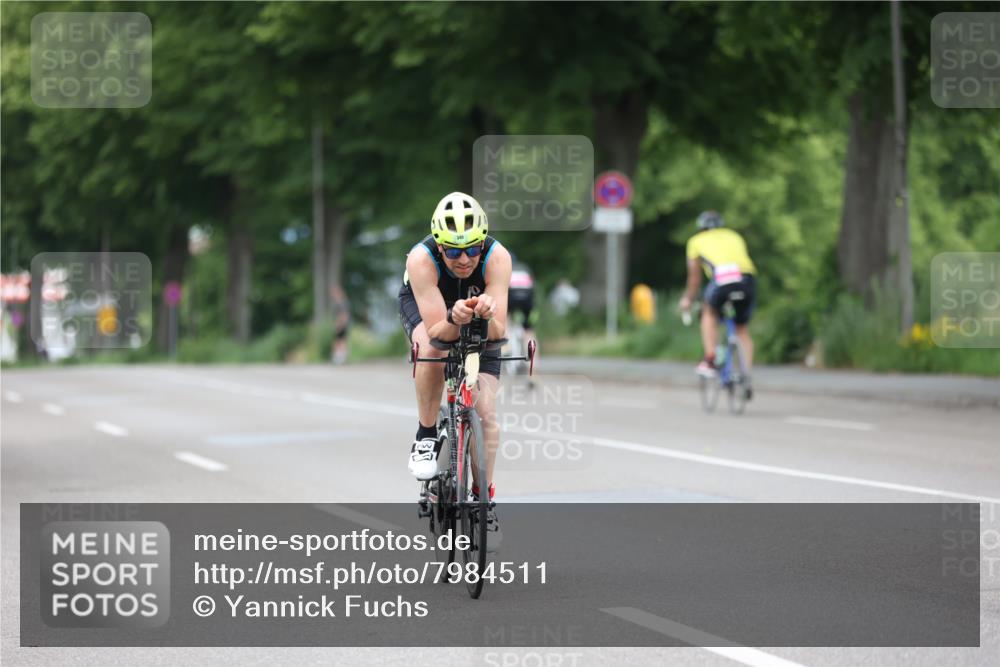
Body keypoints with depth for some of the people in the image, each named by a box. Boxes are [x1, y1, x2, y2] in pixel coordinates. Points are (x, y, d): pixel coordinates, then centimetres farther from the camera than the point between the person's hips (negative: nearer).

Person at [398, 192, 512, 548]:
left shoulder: (497, 257, -36)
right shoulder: (422, 259, -38)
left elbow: (498, 332, -37)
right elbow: (436, 331, -39)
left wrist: (486, 315, -59)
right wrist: (454, 320, -60)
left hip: (480, 323, 1)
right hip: (424, 305, -1)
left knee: (485, 412, -10)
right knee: (432, 352, -36)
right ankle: (426, 436, -13)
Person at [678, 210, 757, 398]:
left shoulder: (696, 241, 28)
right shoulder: (735, 236, 35)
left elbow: (694, 277, 36)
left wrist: (688, 299, 51)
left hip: (721, 278, -3)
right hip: (747, 278, 3)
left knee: (710, 313, 28)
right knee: (742, 329, 19)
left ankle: (709, 360, 14)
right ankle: (746, 378, 9)